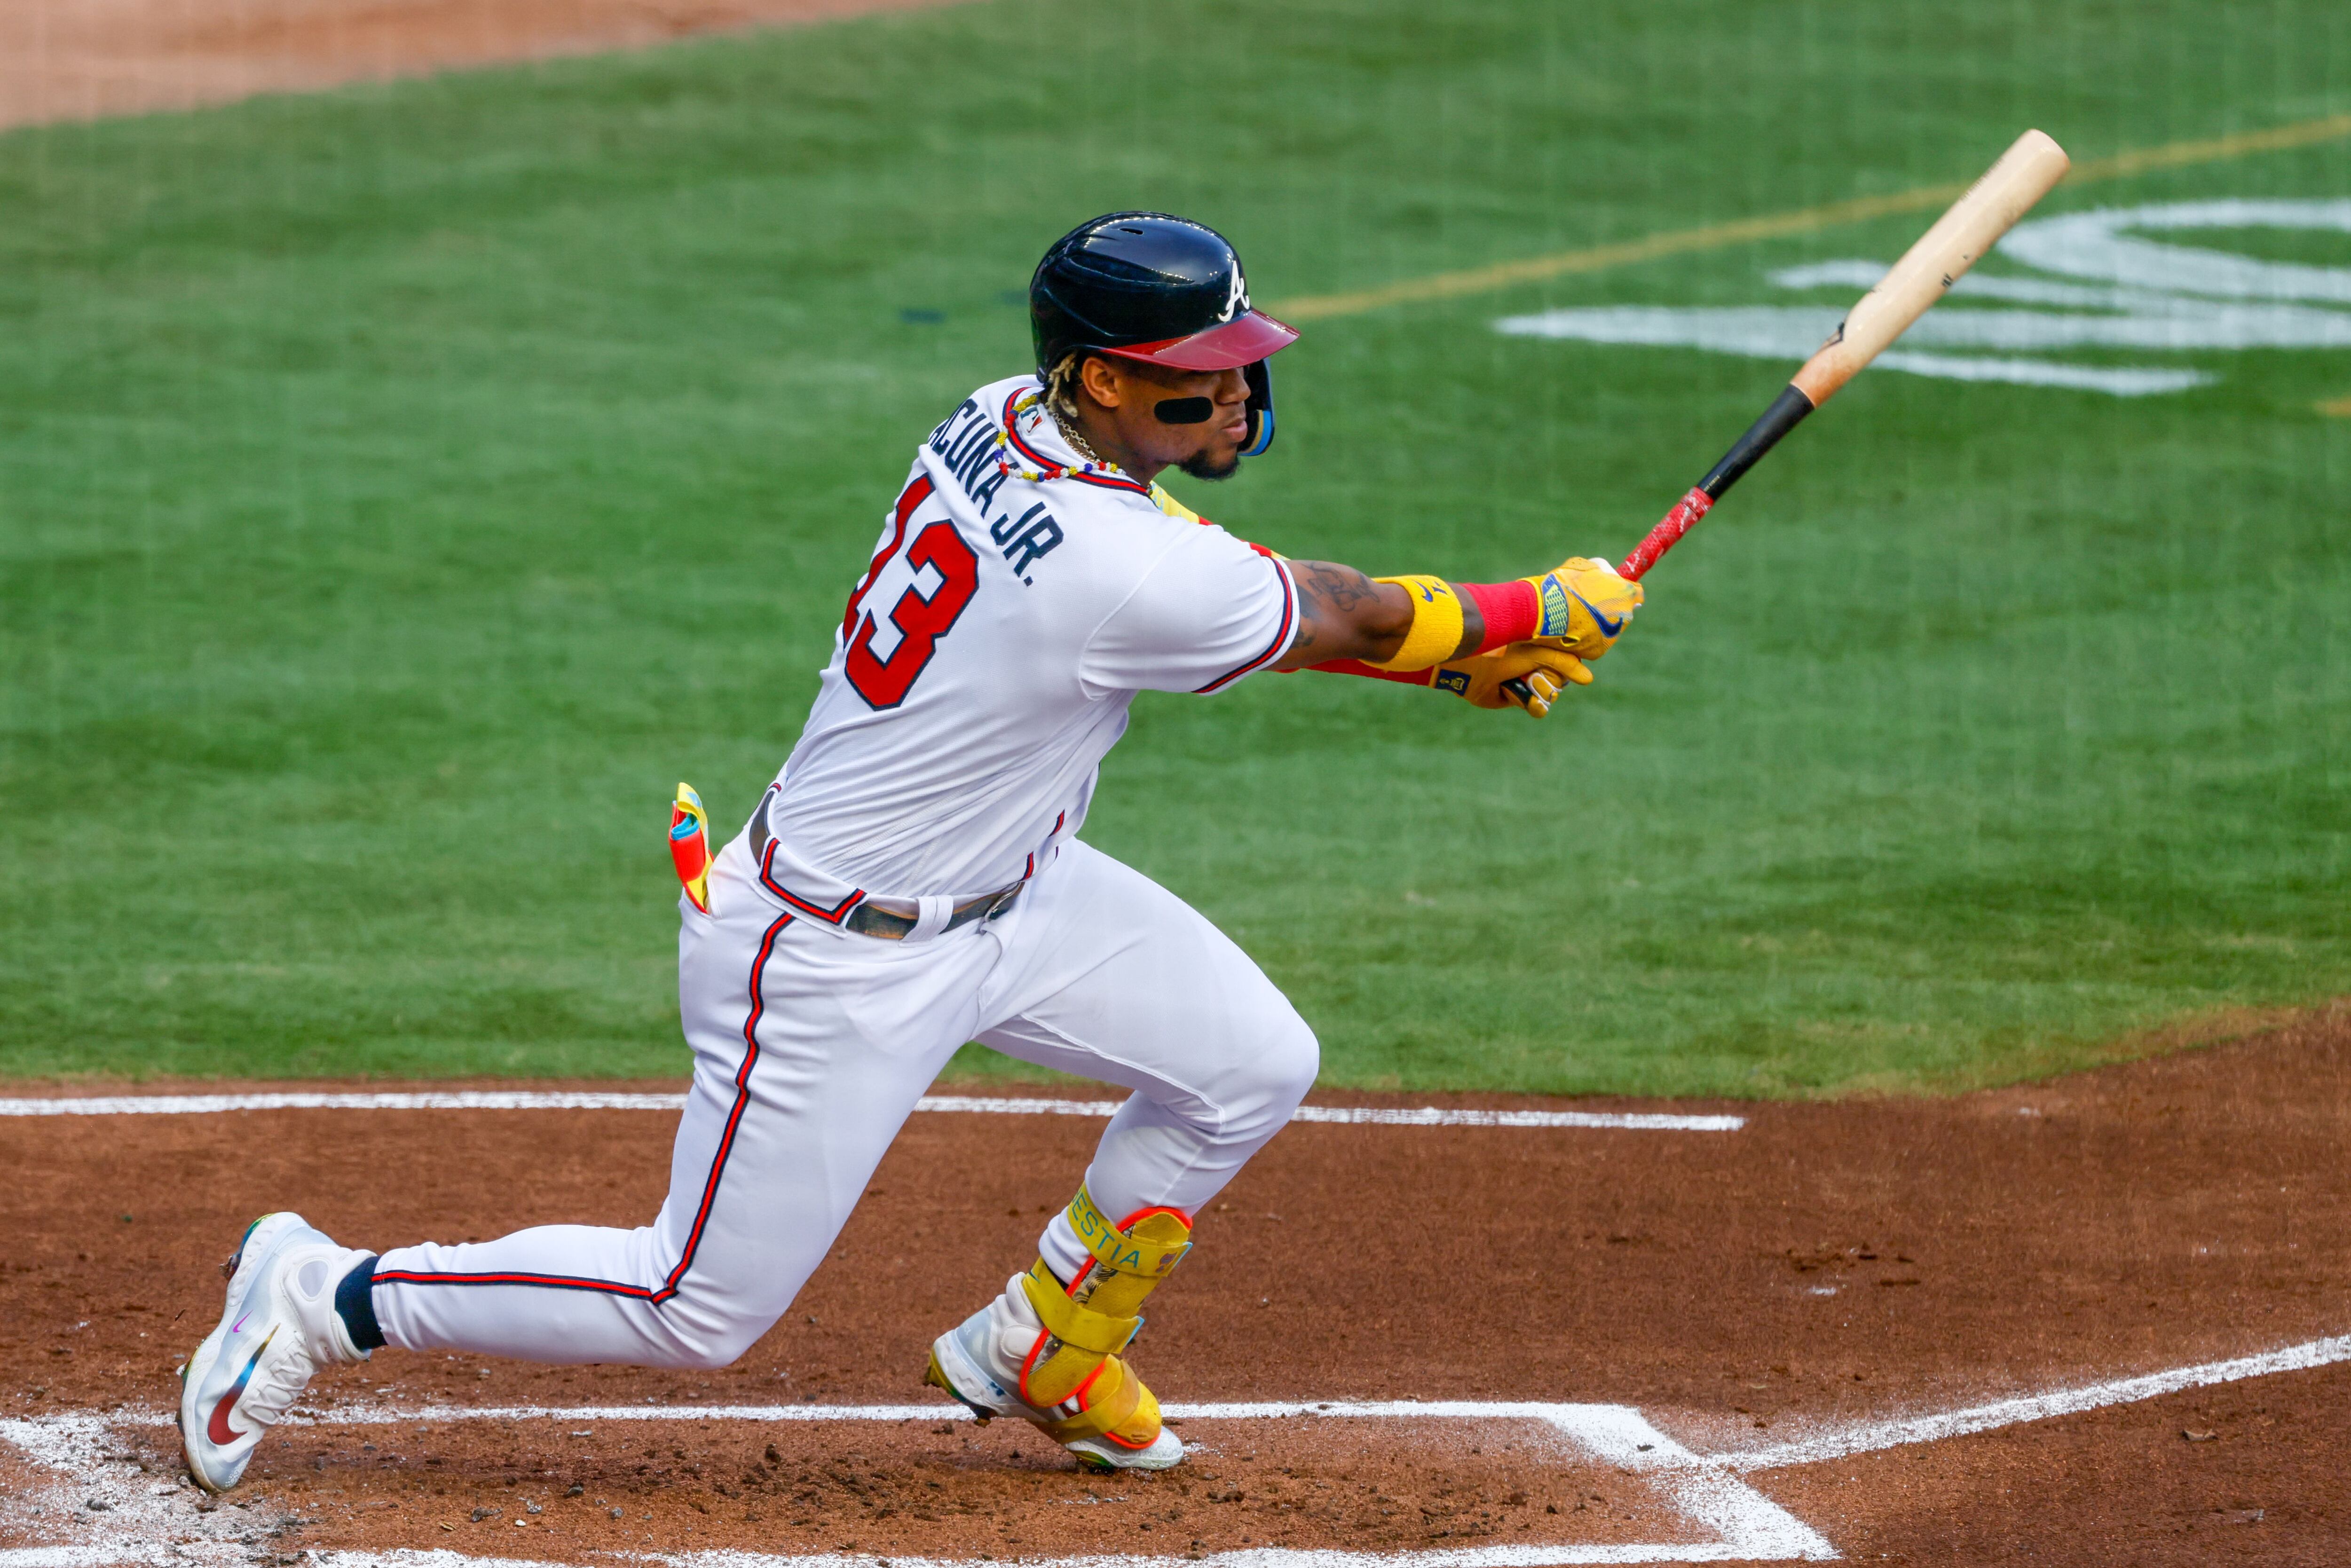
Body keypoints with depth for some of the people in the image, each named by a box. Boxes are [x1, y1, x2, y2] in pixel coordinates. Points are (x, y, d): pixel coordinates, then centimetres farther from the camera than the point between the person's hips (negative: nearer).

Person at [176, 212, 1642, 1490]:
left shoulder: (999, 426, -5)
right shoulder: (1121, 567, -32)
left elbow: (1243, 590, 6)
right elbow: (1343, 621, -16)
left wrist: (1464, 646, 0)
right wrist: (1543, 613, 1)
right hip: (834, 962, -9)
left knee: (1253, 1064, 9)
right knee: (700, 1313, 3)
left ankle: (1042, 1350, 29)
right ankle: (328, 1295, 17)